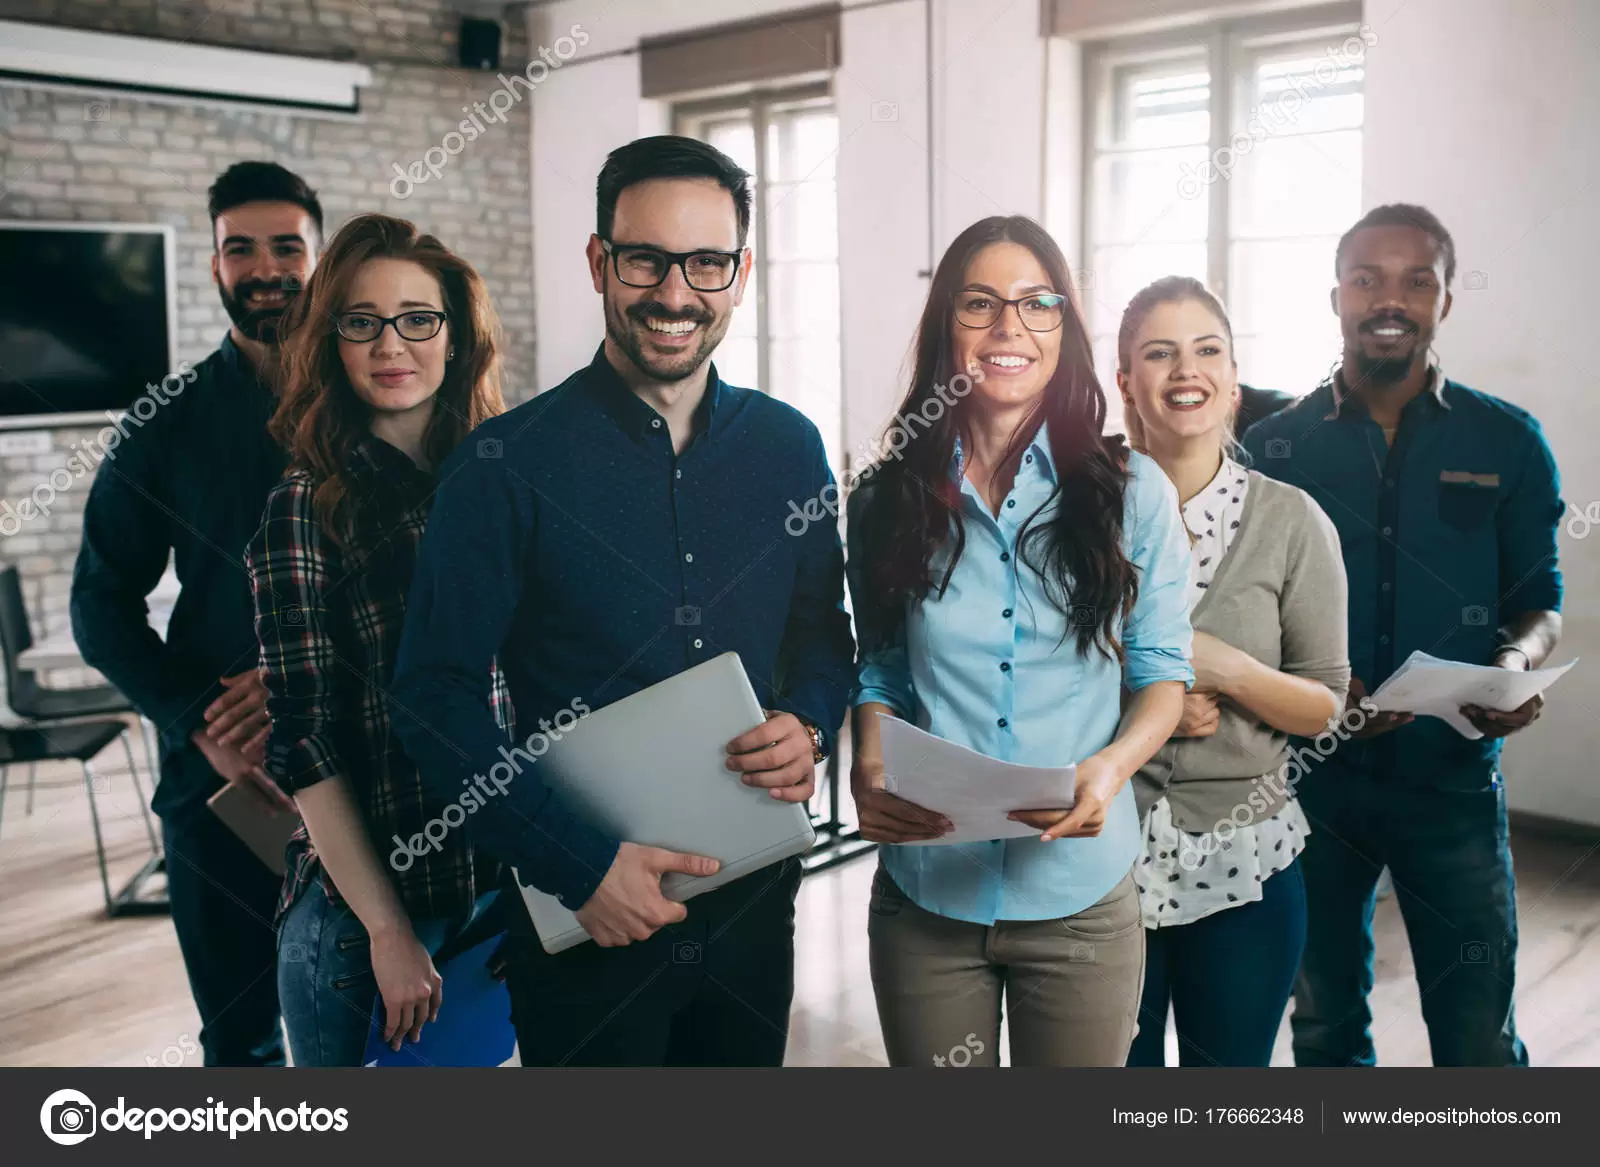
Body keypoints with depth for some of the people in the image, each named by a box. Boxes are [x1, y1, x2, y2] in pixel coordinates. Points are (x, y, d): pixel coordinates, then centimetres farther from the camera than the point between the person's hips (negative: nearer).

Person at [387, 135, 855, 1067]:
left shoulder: (789, 447, 1)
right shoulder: (508, 465, -12)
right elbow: (436, 699, -11)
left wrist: (809, 726, -9)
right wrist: (580, 862, -17)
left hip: (755, 904, 4)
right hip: (585, 918, -4)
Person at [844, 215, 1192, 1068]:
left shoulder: (1132, 492, -2)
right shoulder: (888, 501, 2)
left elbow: (1162, 671, 2)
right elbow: (879, 674, 8)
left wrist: (1110, 768, -18)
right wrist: (870, 775, -11)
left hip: (1079, 897, -1)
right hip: (925, 893, 1)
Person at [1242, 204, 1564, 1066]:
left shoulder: (1508, 443, 0)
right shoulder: (1274, 446, 0)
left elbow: (1539, 602, 5)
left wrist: (1517, 664, -17)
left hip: (1455, 778, 0)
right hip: (1312, 774, 1)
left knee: (1478, 1038, 5)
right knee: (1326, 1026, 17)